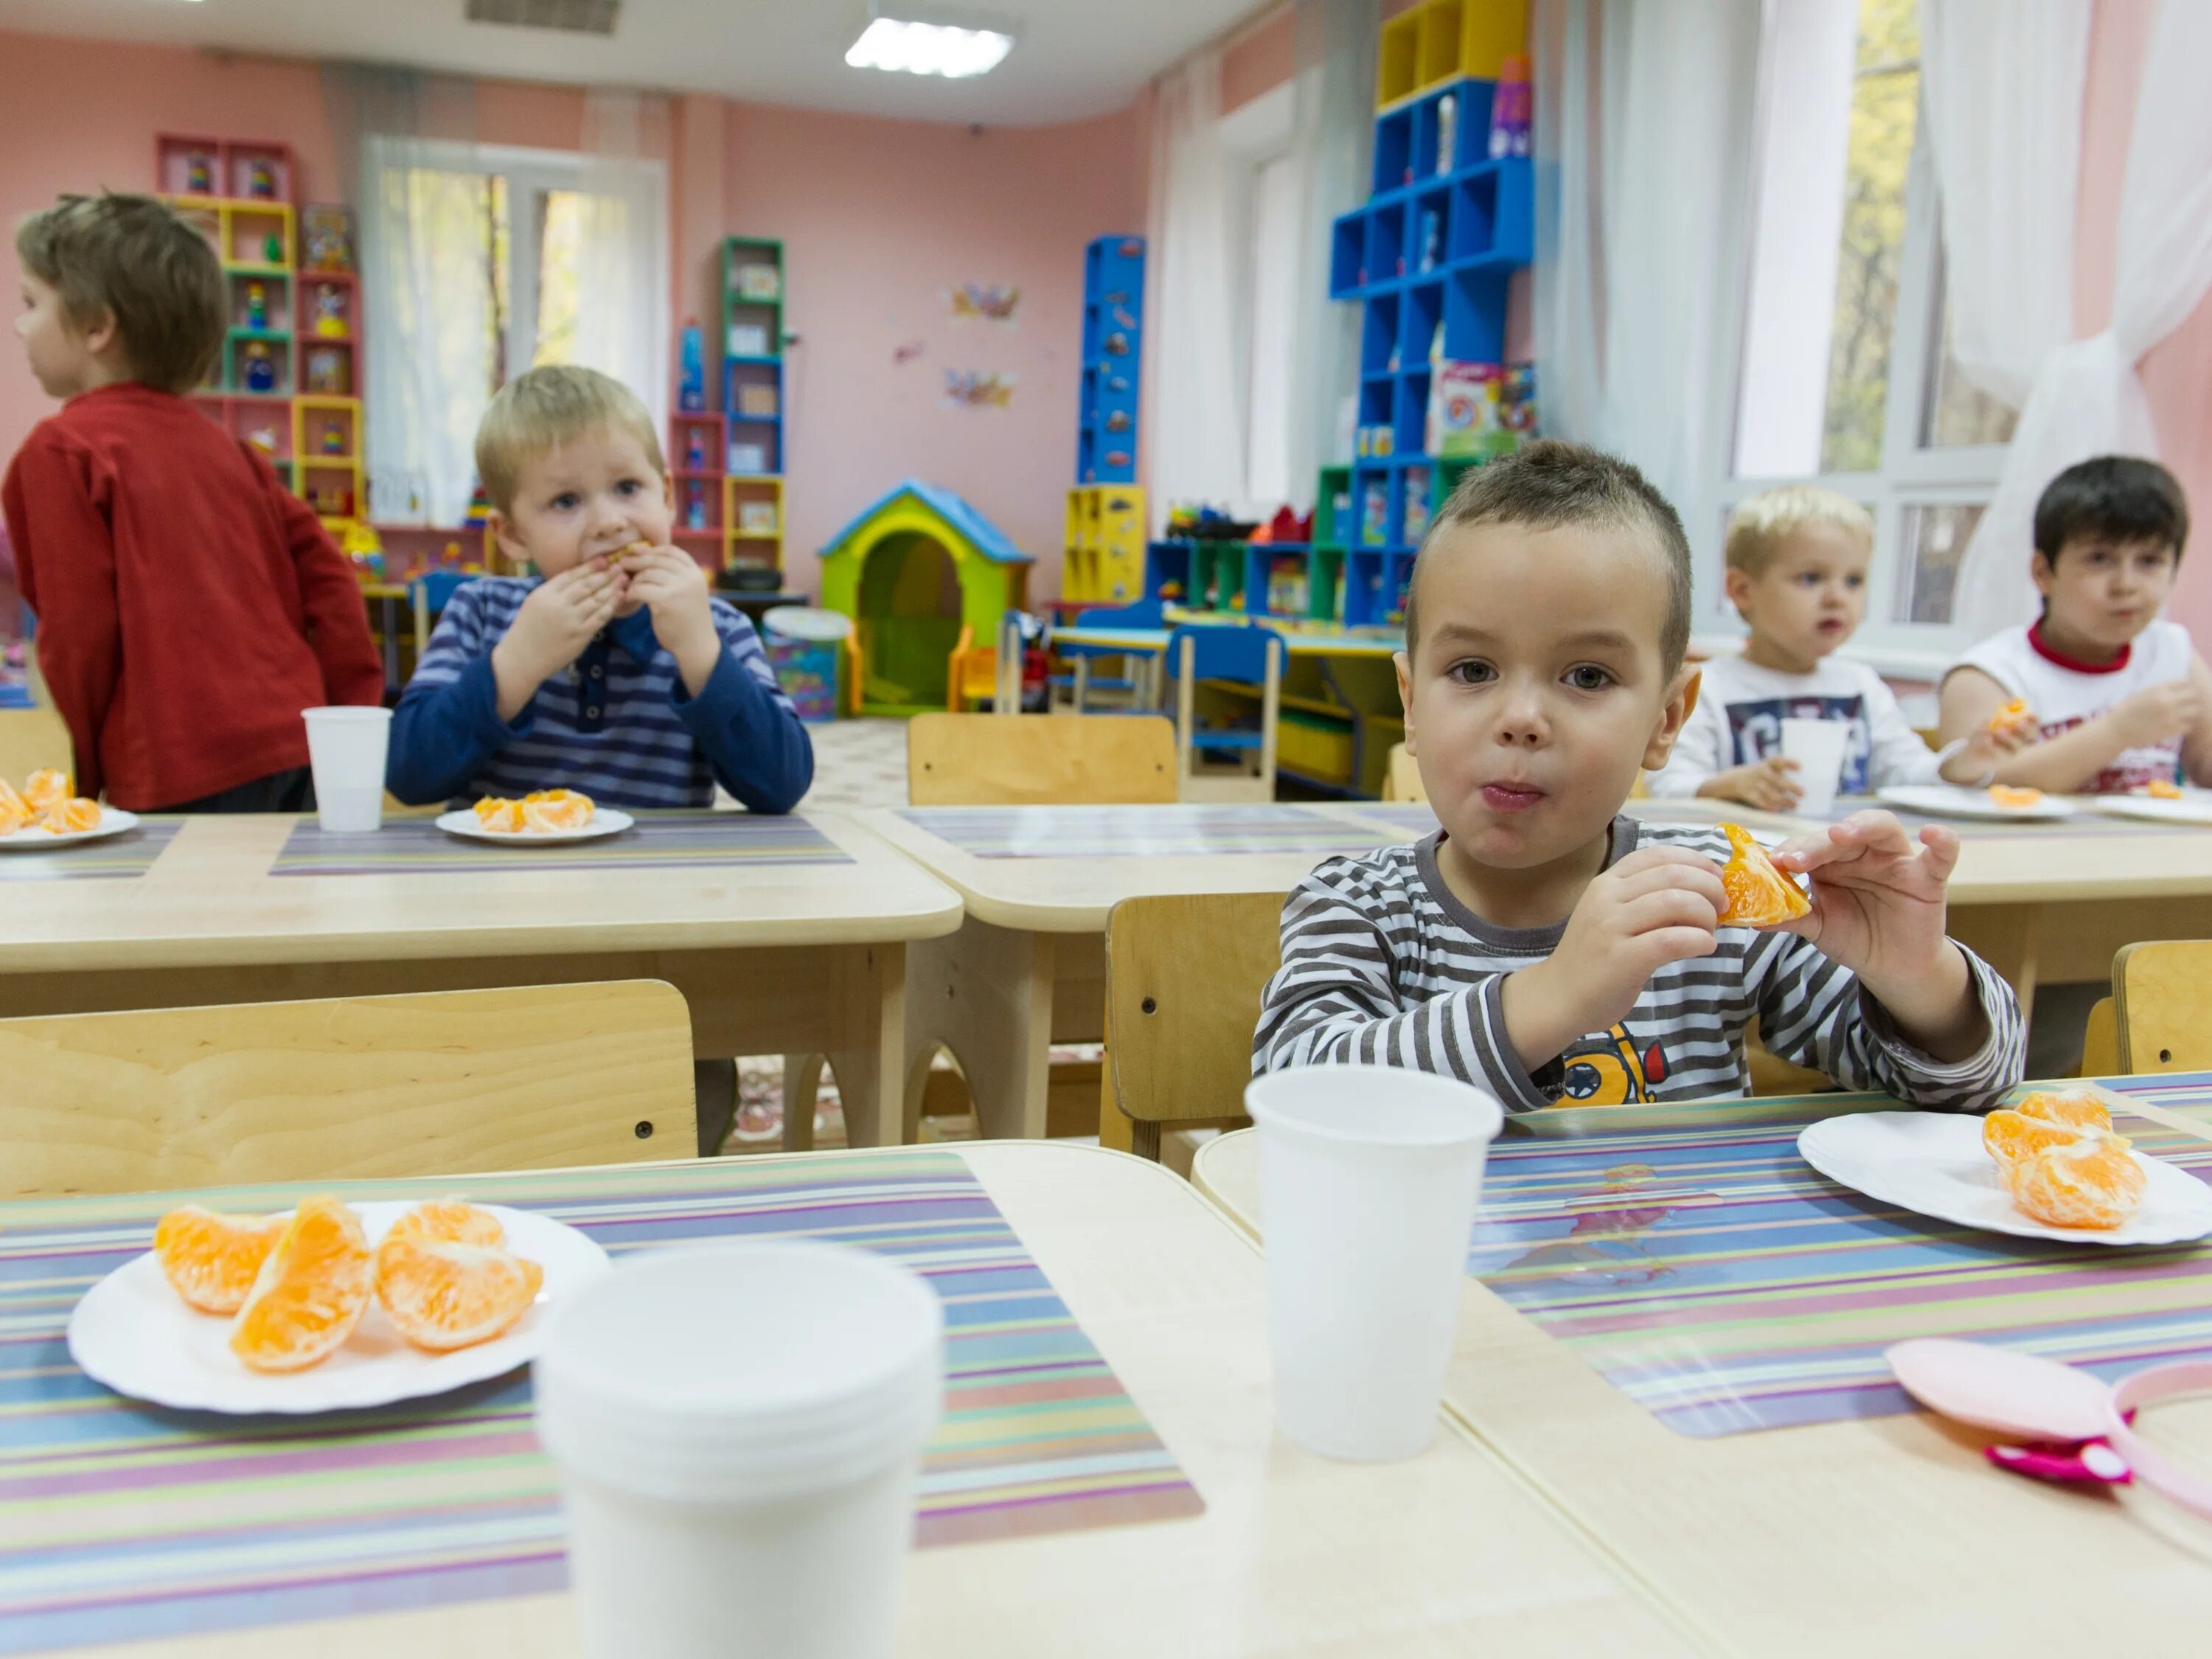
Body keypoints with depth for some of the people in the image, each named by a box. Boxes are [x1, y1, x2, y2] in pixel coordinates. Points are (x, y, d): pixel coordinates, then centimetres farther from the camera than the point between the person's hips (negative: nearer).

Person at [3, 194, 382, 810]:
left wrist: (84, 779, 4)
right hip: (299, 750, 7)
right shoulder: (220, 443, 14)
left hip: (187, 781, -7)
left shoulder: (60, 450, -4)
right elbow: (326, 575, 11)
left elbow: (77, 634, -6)